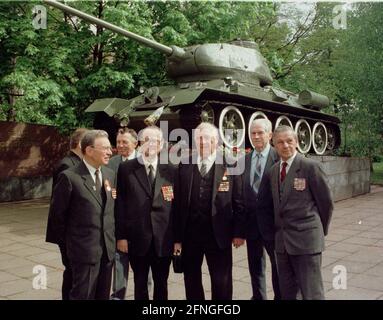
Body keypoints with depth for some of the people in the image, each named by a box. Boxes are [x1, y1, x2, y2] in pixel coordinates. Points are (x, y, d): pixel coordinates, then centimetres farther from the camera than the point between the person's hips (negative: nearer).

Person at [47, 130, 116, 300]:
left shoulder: (110, 174, 7)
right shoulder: (69, 177, -13)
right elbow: (56, 214, -6)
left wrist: (111, 238, 14)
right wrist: (67, 242, 3)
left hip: (108, 248, 6)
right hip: (84, 249, -6)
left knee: (103, 295, 15)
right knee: (83, 295, 5)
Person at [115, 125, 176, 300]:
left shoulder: (171, 170, 3)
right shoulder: (126, 169, 0)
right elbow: (120, 204, -1)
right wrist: (121, 236, -4)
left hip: (163, 239, 1)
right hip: (137, 238, -1)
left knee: (161, 284, 13)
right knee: (140, 283, 12)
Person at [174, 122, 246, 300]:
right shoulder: (184, 166, 4)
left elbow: (239, 202, -1)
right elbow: (178, 203, 3)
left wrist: (239, 232, -6)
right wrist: (177, 236, 1)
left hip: (218, 234, -2)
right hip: (190, 234, 3)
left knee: (222, 283, 7)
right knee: (191, 280, 15)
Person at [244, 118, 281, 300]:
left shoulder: (279, 158, -9)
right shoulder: (245, 160, 7)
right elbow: (241, 191, 5)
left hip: (272, 221, -4)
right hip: (251, 221, 5)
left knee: (278, 264, 11)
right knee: (255, 265, 16)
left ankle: (280, 296, 29)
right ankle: (258, 296, 32)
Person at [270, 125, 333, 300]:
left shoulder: (310, 166, -9)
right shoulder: (274, 169, 10)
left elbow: (326, 202, -3)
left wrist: (320, 231, 6)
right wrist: (281, 230, 11)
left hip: (306, 239, -6)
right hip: (282, 240, 6)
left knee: (312, 293, -1)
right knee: (286, 292, 15)